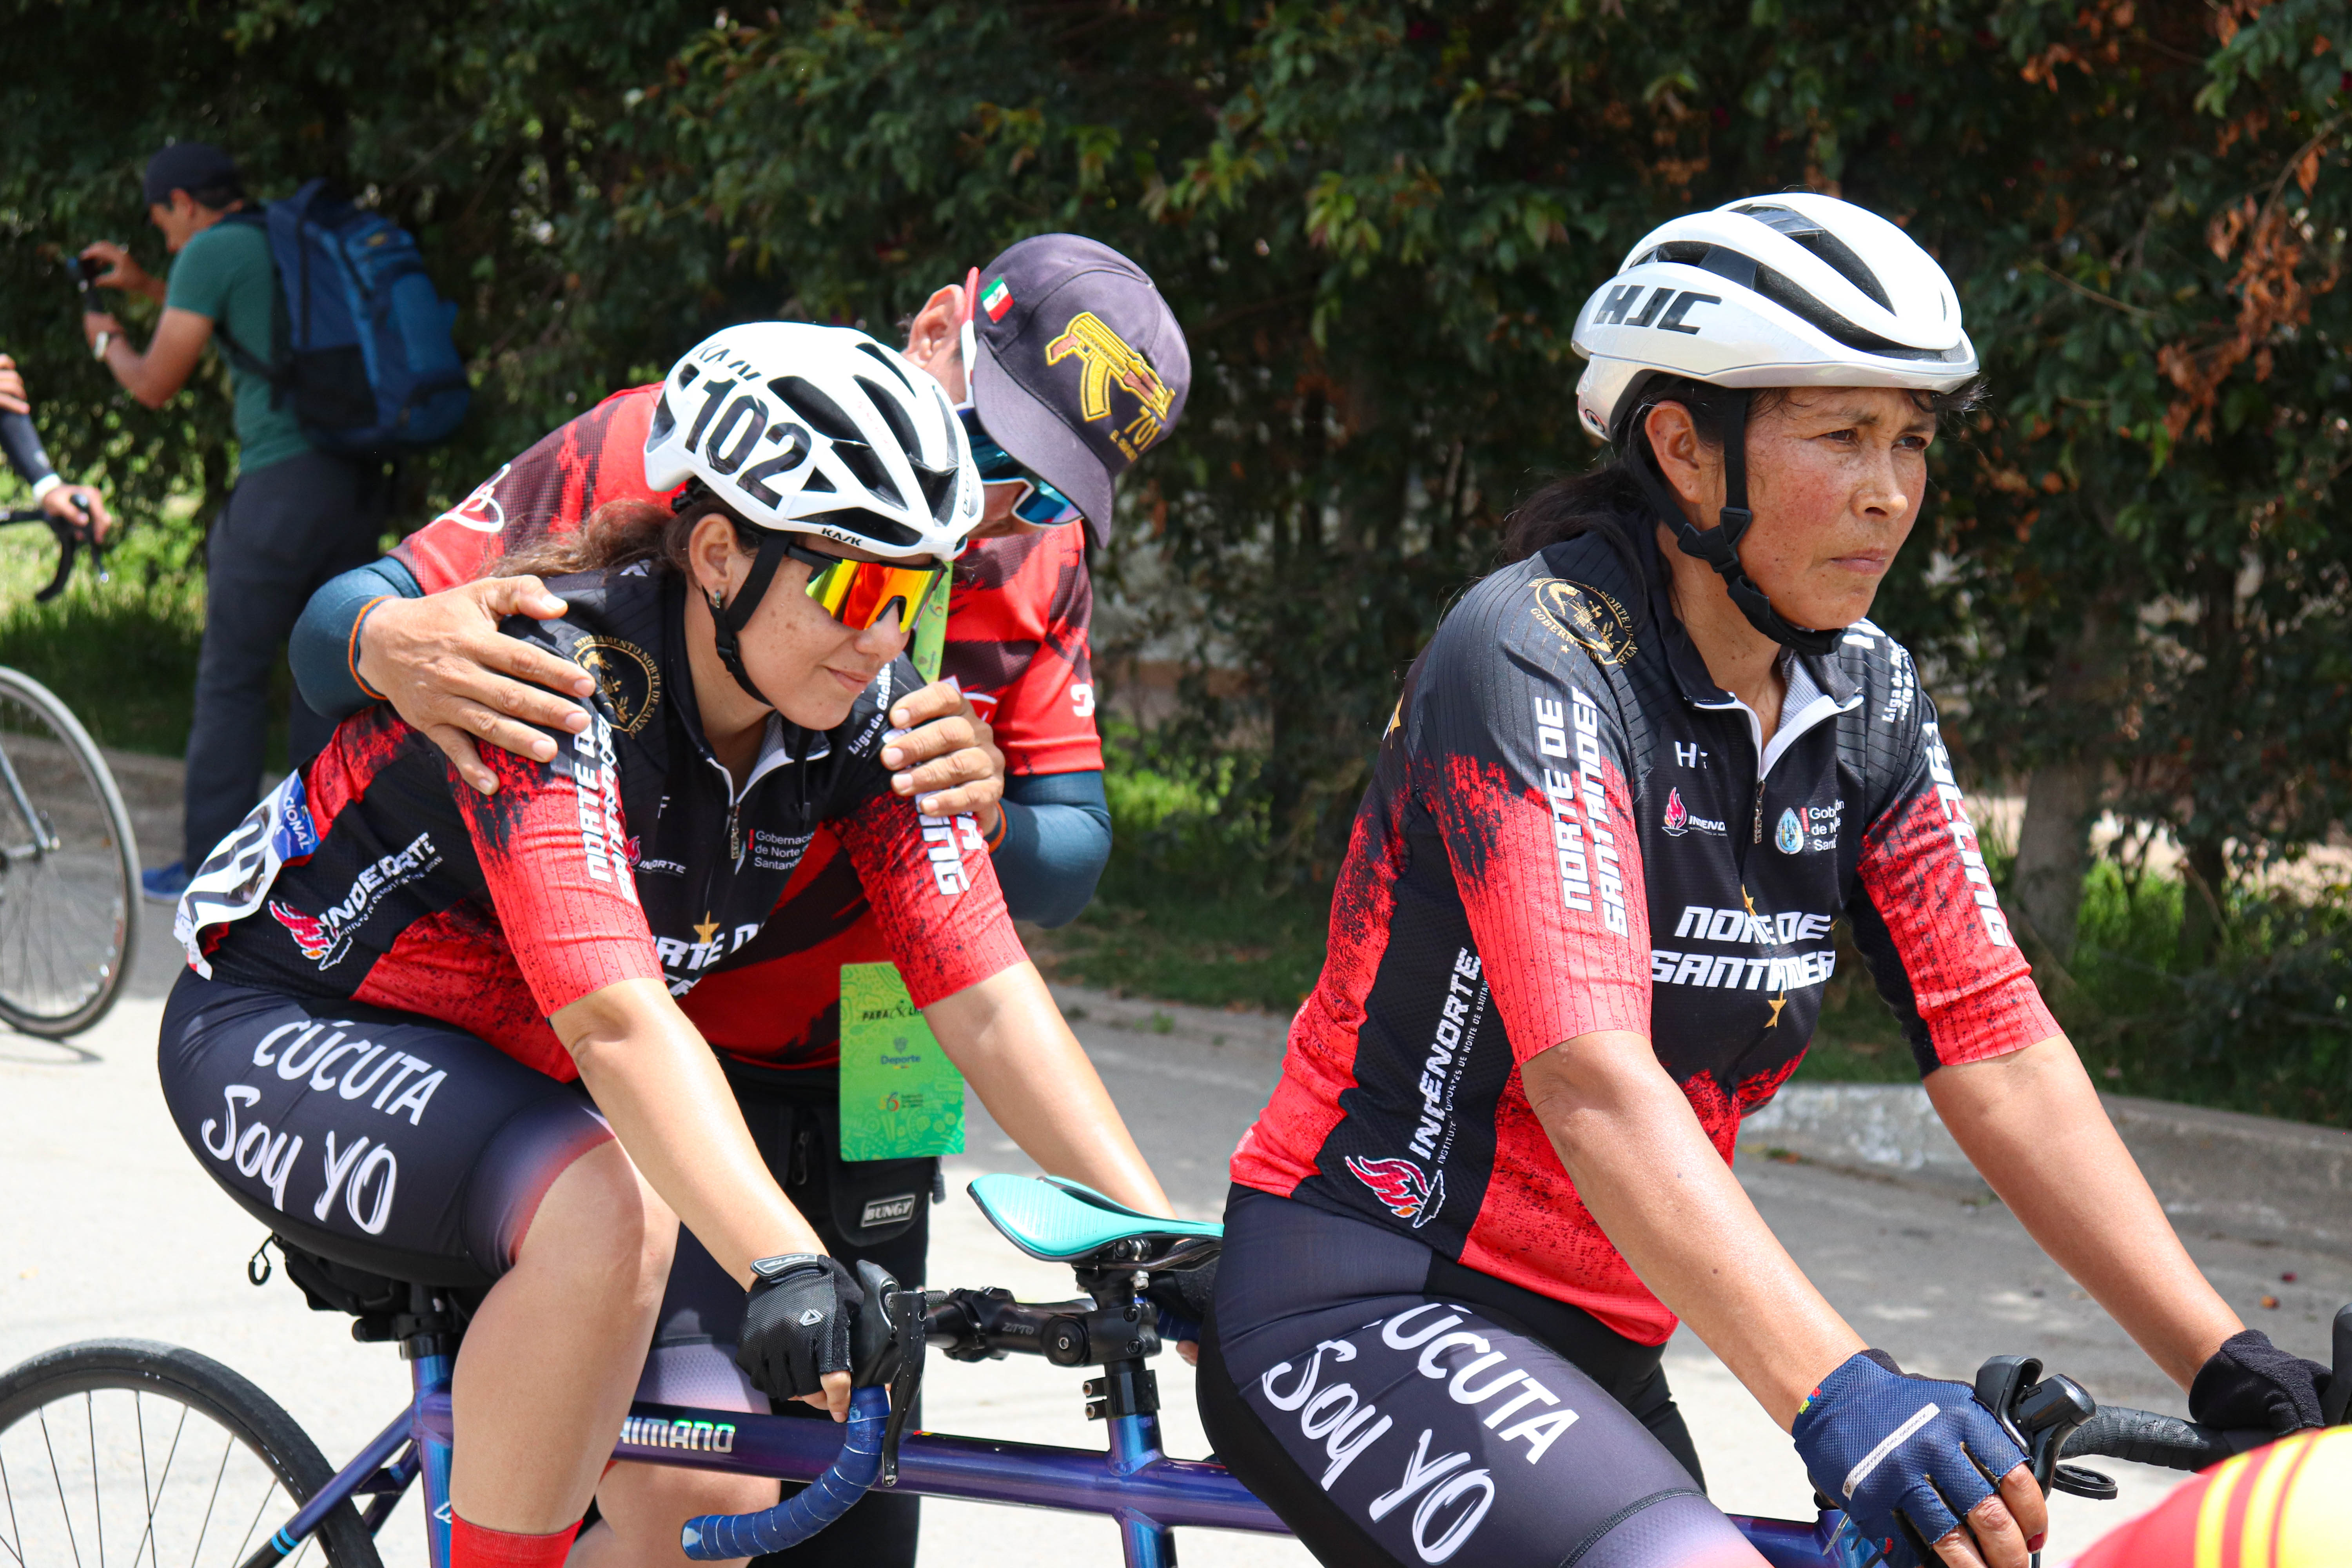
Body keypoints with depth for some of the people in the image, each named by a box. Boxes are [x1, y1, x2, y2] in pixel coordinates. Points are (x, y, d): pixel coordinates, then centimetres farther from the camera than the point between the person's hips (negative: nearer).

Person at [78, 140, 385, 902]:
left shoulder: (213, 251, -4)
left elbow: (156, 384, 0)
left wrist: (111, 343, 20)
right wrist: (147, 285, 40)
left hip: (283, 484, -7)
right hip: (358, 484, 7)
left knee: (231, 680, 3)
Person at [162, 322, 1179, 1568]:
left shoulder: (865, 715, -12)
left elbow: (987, 1003, -15)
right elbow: (617, 1020, -42)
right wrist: (784, 1267, -53)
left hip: (515, 1079, 7)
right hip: (283, 1041, -7)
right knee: (610, 1214, -36)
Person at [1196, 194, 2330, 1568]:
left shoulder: (1864, 705, 3)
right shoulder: (1536, 661, -19)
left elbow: (2001, 1055, -1)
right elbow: (1591, 1079, -31)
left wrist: (2239, 1375, -12)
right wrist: (1840, 1399, -43)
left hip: (1590, 1347, 9)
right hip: (1367, 1312, -8)